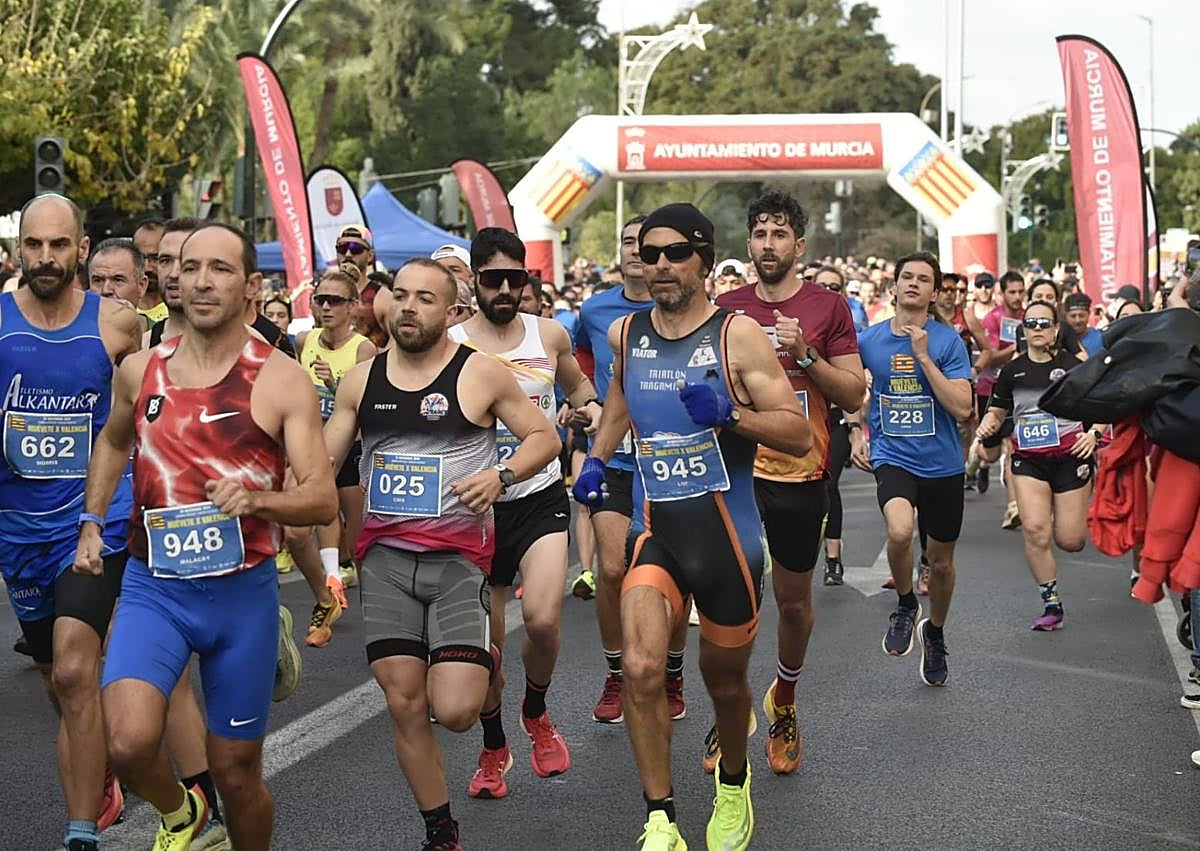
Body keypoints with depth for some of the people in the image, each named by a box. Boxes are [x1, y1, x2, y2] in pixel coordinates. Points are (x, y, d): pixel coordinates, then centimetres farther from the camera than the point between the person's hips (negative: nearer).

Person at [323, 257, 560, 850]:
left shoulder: (481, 373, -3)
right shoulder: (360, 380, 8)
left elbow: (544, 437, 3)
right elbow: (324, 459, 14)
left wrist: (500, 475, -14)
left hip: (459, 556, -3)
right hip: (385, 555, 3)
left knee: (454, 711, -12)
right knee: (404, 705, 1)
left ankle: (483, 660, 25)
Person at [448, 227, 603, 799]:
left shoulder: (549, 334, 2)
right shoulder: (448, 346, -6)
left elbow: (575, 382, 23)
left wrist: (591, 404, 2)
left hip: (541, 499, 1)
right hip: (478, 506, 0)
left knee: (542, 619, -20)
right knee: (485, 645, 6)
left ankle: (536, 713, 10)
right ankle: (493, 749, 30)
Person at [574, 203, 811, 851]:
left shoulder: (738, 335, -11)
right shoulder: (625, 334, 3)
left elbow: (800, 436, -13)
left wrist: (730, 413, -27)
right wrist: (597, 458, 18)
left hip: (727, 537, -2)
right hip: (658, 534, 2)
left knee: (724, 681, 15)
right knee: (641, 667, -19)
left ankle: (733, 784, 45)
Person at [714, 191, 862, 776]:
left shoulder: (828, 306, -1)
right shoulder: (726, 308, 5)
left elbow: (854, 395, -3)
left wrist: (805, 354, -16)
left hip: (800, 472, -1)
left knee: (794, 600, 11)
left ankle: (784, 703, 35)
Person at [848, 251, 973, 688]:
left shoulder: (948, 341, -6)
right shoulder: (868, 340, -1)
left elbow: (962, 408, -16)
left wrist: (924, 357, -20)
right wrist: (855, 432, 3)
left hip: (942, 465, 1)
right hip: (891, 458, -1)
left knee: (941, 561, 13)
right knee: (900, 531, -31)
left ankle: (934, 632, 42)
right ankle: (905, 604, 0)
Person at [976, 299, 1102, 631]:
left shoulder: (1072, 365, -3)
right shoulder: (1012, 370, 5)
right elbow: (997, 412, 16)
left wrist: (1094, 433, -14)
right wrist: (988, 427, -6)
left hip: (1070, 455, -2)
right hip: (1028, 459, 2)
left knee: (1070, 541, -1)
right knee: (1035, 530, -17)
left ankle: (1088, 514, 39)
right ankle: (1051, 605, -3)